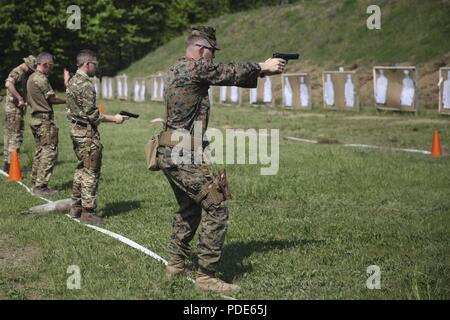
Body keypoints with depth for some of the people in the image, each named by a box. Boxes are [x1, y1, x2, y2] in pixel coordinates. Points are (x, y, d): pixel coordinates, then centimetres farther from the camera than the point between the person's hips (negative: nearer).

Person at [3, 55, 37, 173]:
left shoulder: (23, 74, 16)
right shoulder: (17, 72, -15)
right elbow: (8, 84, -35)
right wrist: (20, 99, -31)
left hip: (11, 109, 10)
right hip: (15, 109, -10)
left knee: (9, 136, 13)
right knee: (16, 137, -9)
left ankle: (6, 163, 19)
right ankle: (10, 164, -10)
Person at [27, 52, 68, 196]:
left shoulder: (31, 78, 16)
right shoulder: (41, 79, -15)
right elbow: (52, 98, -15)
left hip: (35, 118, 10)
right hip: (45, 119, -10)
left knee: (40, 151, 16)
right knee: (49, 152, -8)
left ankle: (35, 183, 20)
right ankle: (41, 186, -10)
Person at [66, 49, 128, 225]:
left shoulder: (73, 81, 11)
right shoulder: (86, 85, -19)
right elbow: (91, 114, -21)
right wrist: (114, 119, -13)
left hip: (75, 129, 10)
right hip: (87, 132, -10)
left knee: (81, 168, 19)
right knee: (91, 172, -3)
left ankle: (76, 207, 25)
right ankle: (88, 212, 0)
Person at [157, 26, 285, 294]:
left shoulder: (176, 70, 16)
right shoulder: (196, 68, -14)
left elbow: (226, 74, 18)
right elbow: (230, 73, -4)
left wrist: (259, 72, 16)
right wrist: (263, 67, 12)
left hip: (168, 154, 10)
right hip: (183, 156, -10)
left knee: (189, 208, 23)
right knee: (217, 207, -7)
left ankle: (177, 264, 29)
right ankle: (206, 277, -6)